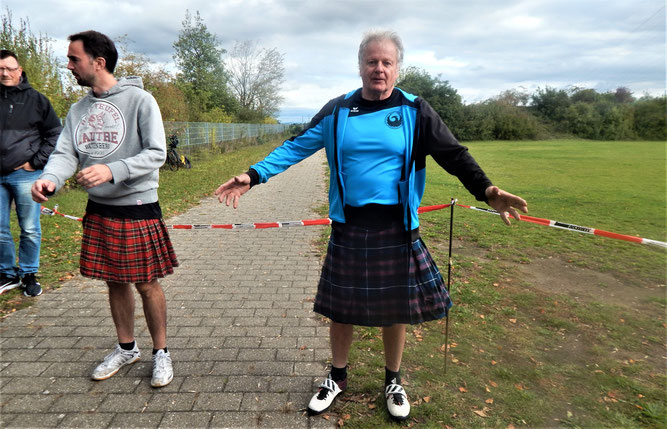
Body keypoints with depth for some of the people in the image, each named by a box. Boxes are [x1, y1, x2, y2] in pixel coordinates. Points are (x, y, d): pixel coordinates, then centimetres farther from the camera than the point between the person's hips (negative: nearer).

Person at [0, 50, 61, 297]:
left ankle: (28, 275, 17)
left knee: (30, 230, 3)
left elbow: (55, 134, 3)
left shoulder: (36, 99, 3)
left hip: (25, 175, -3)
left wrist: (37, 162, -4)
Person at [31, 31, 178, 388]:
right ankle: (126, 348, 34)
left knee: (146, 284, 3)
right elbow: (65, 153, 3)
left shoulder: (139, 100, -10)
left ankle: (160, 352, 21)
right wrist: (50, 179, -19)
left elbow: (156, 153, -14)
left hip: (137, 209, -6)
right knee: (115, 283, 15)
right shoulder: (79, 109, 9)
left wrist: (112, 171, -27)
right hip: (99, 211, 6)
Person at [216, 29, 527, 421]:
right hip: (349, 226, 1)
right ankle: (338, 377, 35)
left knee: (395, 307, 10)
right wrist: (254, 176, -5)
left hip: (396, 228, -1)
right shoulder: (337, 111, 4)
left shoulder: (414, 111, 1)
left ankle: (394, 381, 35)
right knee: (340, 306, 10)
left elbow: (453, 154, -2)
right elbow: (297, 148, 4)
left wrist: (485, 189, -18)